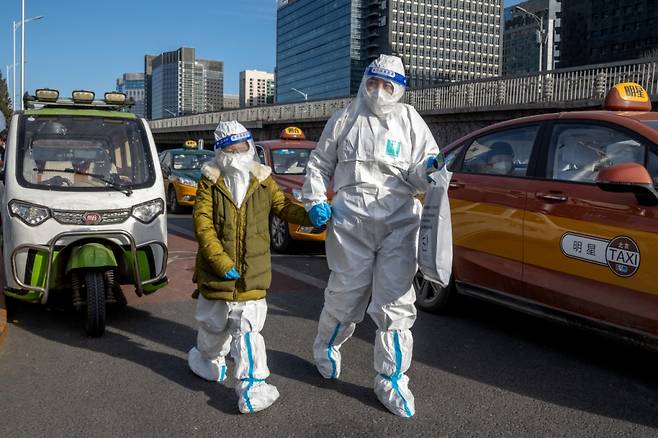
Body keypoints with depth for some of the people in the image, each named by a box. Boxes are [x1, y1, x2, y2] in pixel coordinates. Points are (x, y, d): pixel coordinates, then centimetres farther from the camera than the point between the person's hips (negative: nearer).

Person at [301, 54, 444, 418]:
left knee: (395, 304, 0)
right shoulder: (345, 119, 9)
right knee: (345, 295, 8)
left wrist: (429, 168, -16)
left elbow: (417, 178, 6)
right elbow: (319, 163, 16)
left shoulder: (410, 121, 10)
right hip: (351, 222, 0)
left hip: (399, 224, 1)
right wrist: (315, 201, 4)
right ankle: (326, 348, 39)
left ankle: (391, 380, 14)